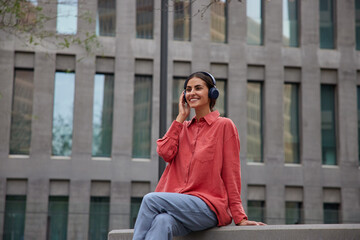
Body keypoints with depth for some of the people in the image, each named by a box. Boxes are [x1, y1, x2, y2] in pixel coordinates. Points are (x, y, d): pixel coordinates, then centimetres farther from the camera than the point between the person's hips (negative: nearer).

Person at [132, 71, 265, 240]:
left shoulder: (224, 125, 5)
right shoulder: (183, 127, 22)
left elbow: (231, 174, 1)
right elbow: (165, 152, 2)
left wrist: (239, 218, -2)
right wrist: (181, 117, 9)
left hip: (209, 207, -4)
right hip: (180, 204, 4)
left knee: (150, 199, -26)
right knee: (162, 221, -33)